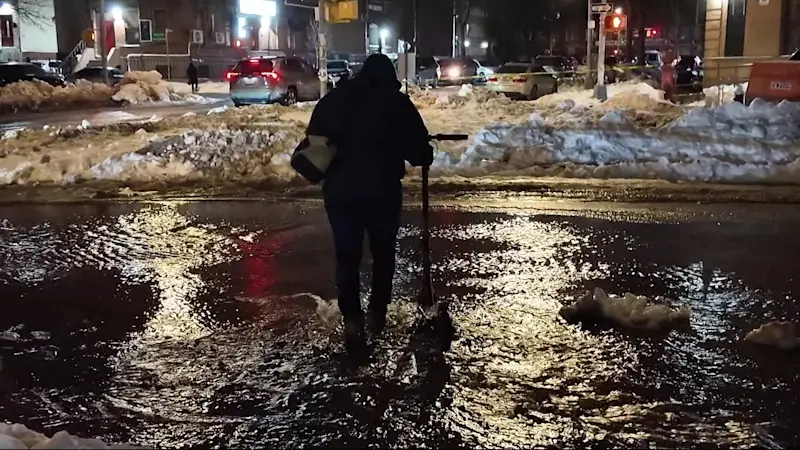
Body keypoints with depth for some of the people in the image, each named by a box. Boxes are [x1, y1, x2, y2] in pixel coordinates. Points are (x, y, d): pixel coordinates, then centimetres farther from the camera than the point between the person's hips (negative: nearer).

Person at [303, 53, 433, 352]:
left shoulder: (332, 99, 12)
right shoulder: (396, 100, 1)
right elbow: (419, 147, -1)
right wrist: (424, 157, 20)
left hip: (340, 190, 2)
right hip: (382, 189, -2)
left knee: (346, 255, 6)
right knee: (383, 252, 16)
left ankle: (351, 320, -5)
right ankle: (378, 312, 20)